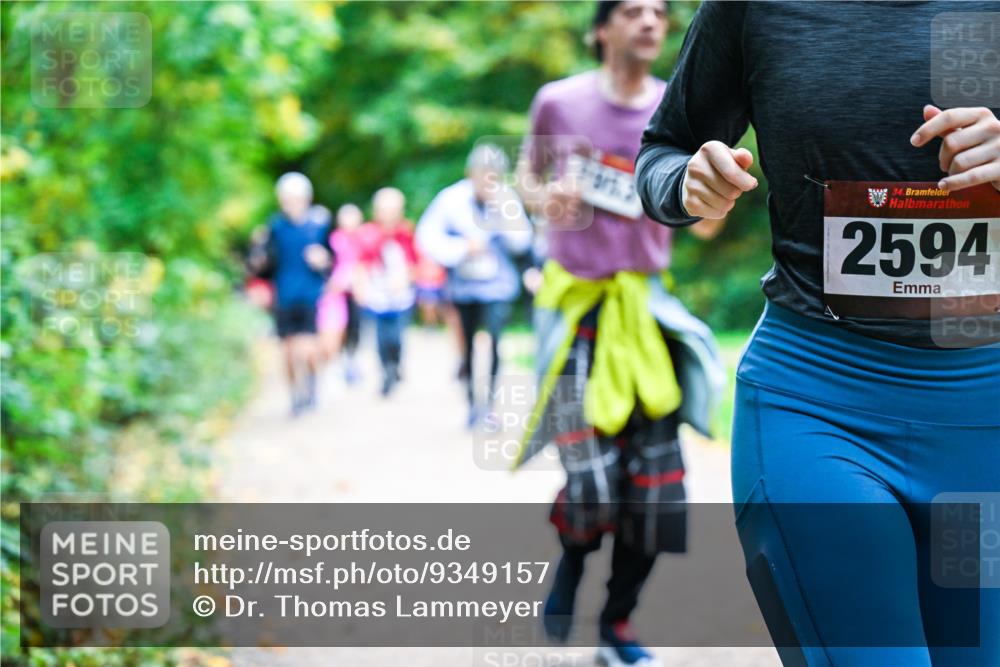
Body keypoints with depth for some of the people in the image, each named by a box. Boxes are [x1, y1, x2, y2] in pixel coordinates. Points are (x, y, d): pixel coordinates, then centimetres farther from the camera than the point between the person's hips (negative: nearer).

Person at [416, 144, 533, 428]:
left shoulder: (508, 200, -8)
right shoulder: (452, 199, -12)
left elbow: (521, 242, -11)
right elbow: (428, 237, -13)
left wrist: (506, 213, -24)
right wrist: (463, 248, -20)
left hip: (497, 285, -1)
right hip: (463, 285, 1)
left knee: (493, 340, -18)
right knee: (468, 345, 11)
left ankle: (489, 401, -8)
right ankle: (472, 402, 26)